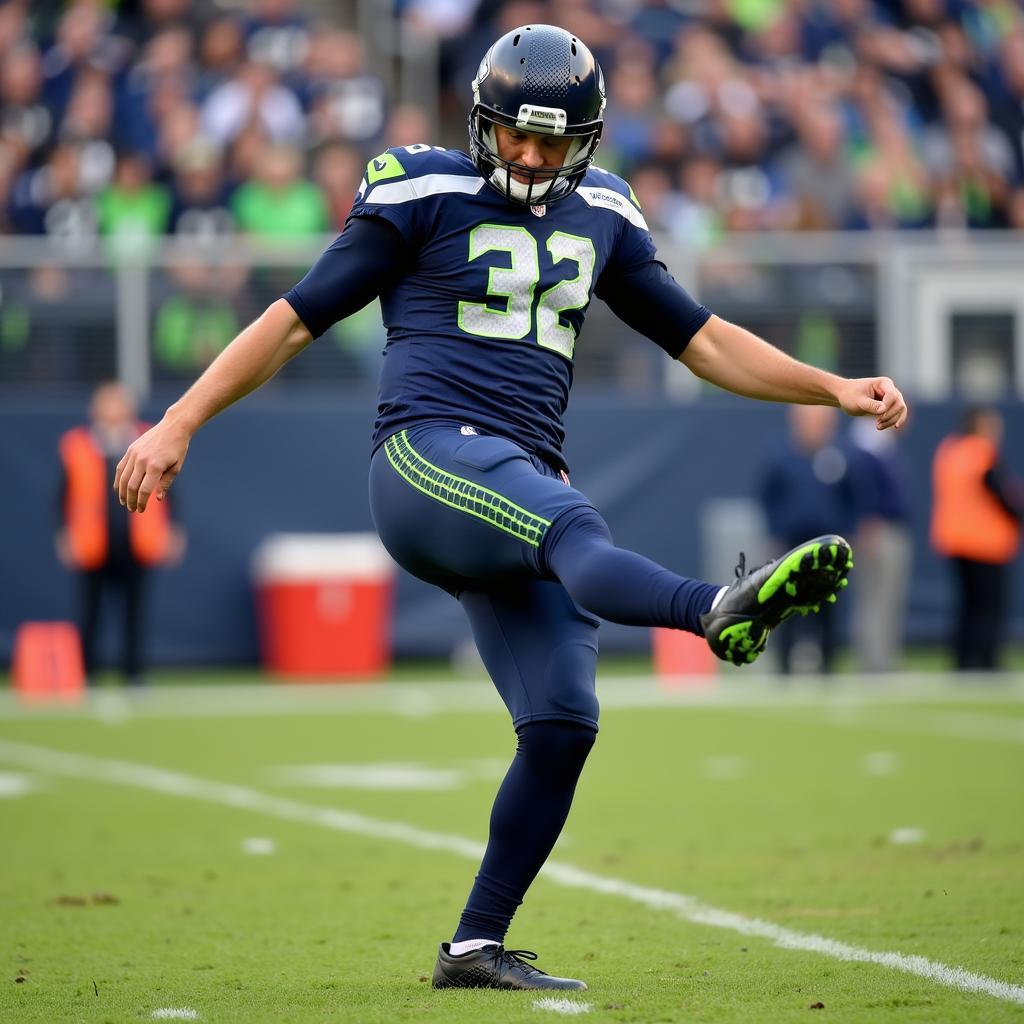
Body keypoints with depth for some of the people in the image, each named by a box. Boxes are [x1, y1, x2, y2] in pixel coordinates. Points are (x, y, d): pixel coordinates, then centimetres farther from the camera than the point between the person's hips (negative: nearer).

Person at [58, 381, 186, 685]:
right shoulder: (76, 445, 6)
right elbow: (66, 495, 5)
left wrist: (171, 532, 6)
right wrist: (66, 534, -2)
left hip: (136, 545, 1)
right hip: (92, 546, -1)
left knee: (135, 611, 3)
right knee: (88, 612, -1)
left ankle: (135, 673, 10)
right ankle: (84, 677, 8)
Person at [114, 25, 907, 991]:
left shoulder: (602, 217, 19)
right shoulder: (425, 197, 3)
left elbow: (701, 339, 24)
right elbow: (297, 317, 4)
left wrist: (835, 389, 15)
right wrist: (178, 424, 0)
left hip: (522, 484, 7)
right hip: (430, 453, -7)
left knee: (562, 726, -2)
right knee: (575, 534, -37)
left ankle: (476, 946, 8)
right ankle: (721, 610, -68)